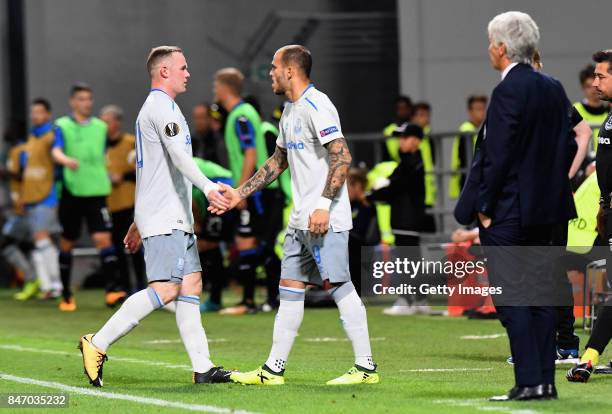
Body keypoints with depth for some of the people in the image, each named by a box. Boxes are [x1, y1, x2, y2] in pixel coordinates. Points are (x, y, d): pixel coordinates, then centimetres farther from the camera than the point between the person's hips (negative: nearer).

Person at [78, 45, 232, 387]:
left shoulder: (153, 108, 23)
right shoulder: (163, 107, -10)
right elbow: (179, 156, -26)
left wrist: (139, 222, 31)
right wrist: (207, 186, -39)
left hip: (176, 218, 11)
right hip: (164, 218, -11)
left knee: (191, 286, 4)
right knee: (165, 289, -15)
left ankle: (203, 368, 0)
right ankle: (97, 344, -12)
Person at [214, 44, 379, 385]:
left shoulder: (316, 106, -13)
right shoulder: (290, 111, 18)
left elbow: (342, 157, -22)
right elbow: (278, 161, 29)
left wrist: (324, 205, -26)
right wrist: (240, 194, 25)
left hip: (326, 217, -10)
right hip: (301, 219, 10)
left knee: (338, 285, -9)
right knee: (290, 289, 9)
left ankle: (366, 367, -5)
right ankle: (273, 369, 12)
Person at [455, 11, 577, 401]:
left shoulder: (508, 91, -15)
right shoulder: (554, 89, 9)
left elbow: (498, 154, -18)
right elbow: (568, 146, 13)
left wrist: (484, 206, -10)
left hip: (508, 210, -8)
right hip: (546, 208, 8)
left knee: (511, 298, -4)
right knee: (540, 293, 11)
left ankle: (529, 381, -7)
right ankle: (546, 380, 12)